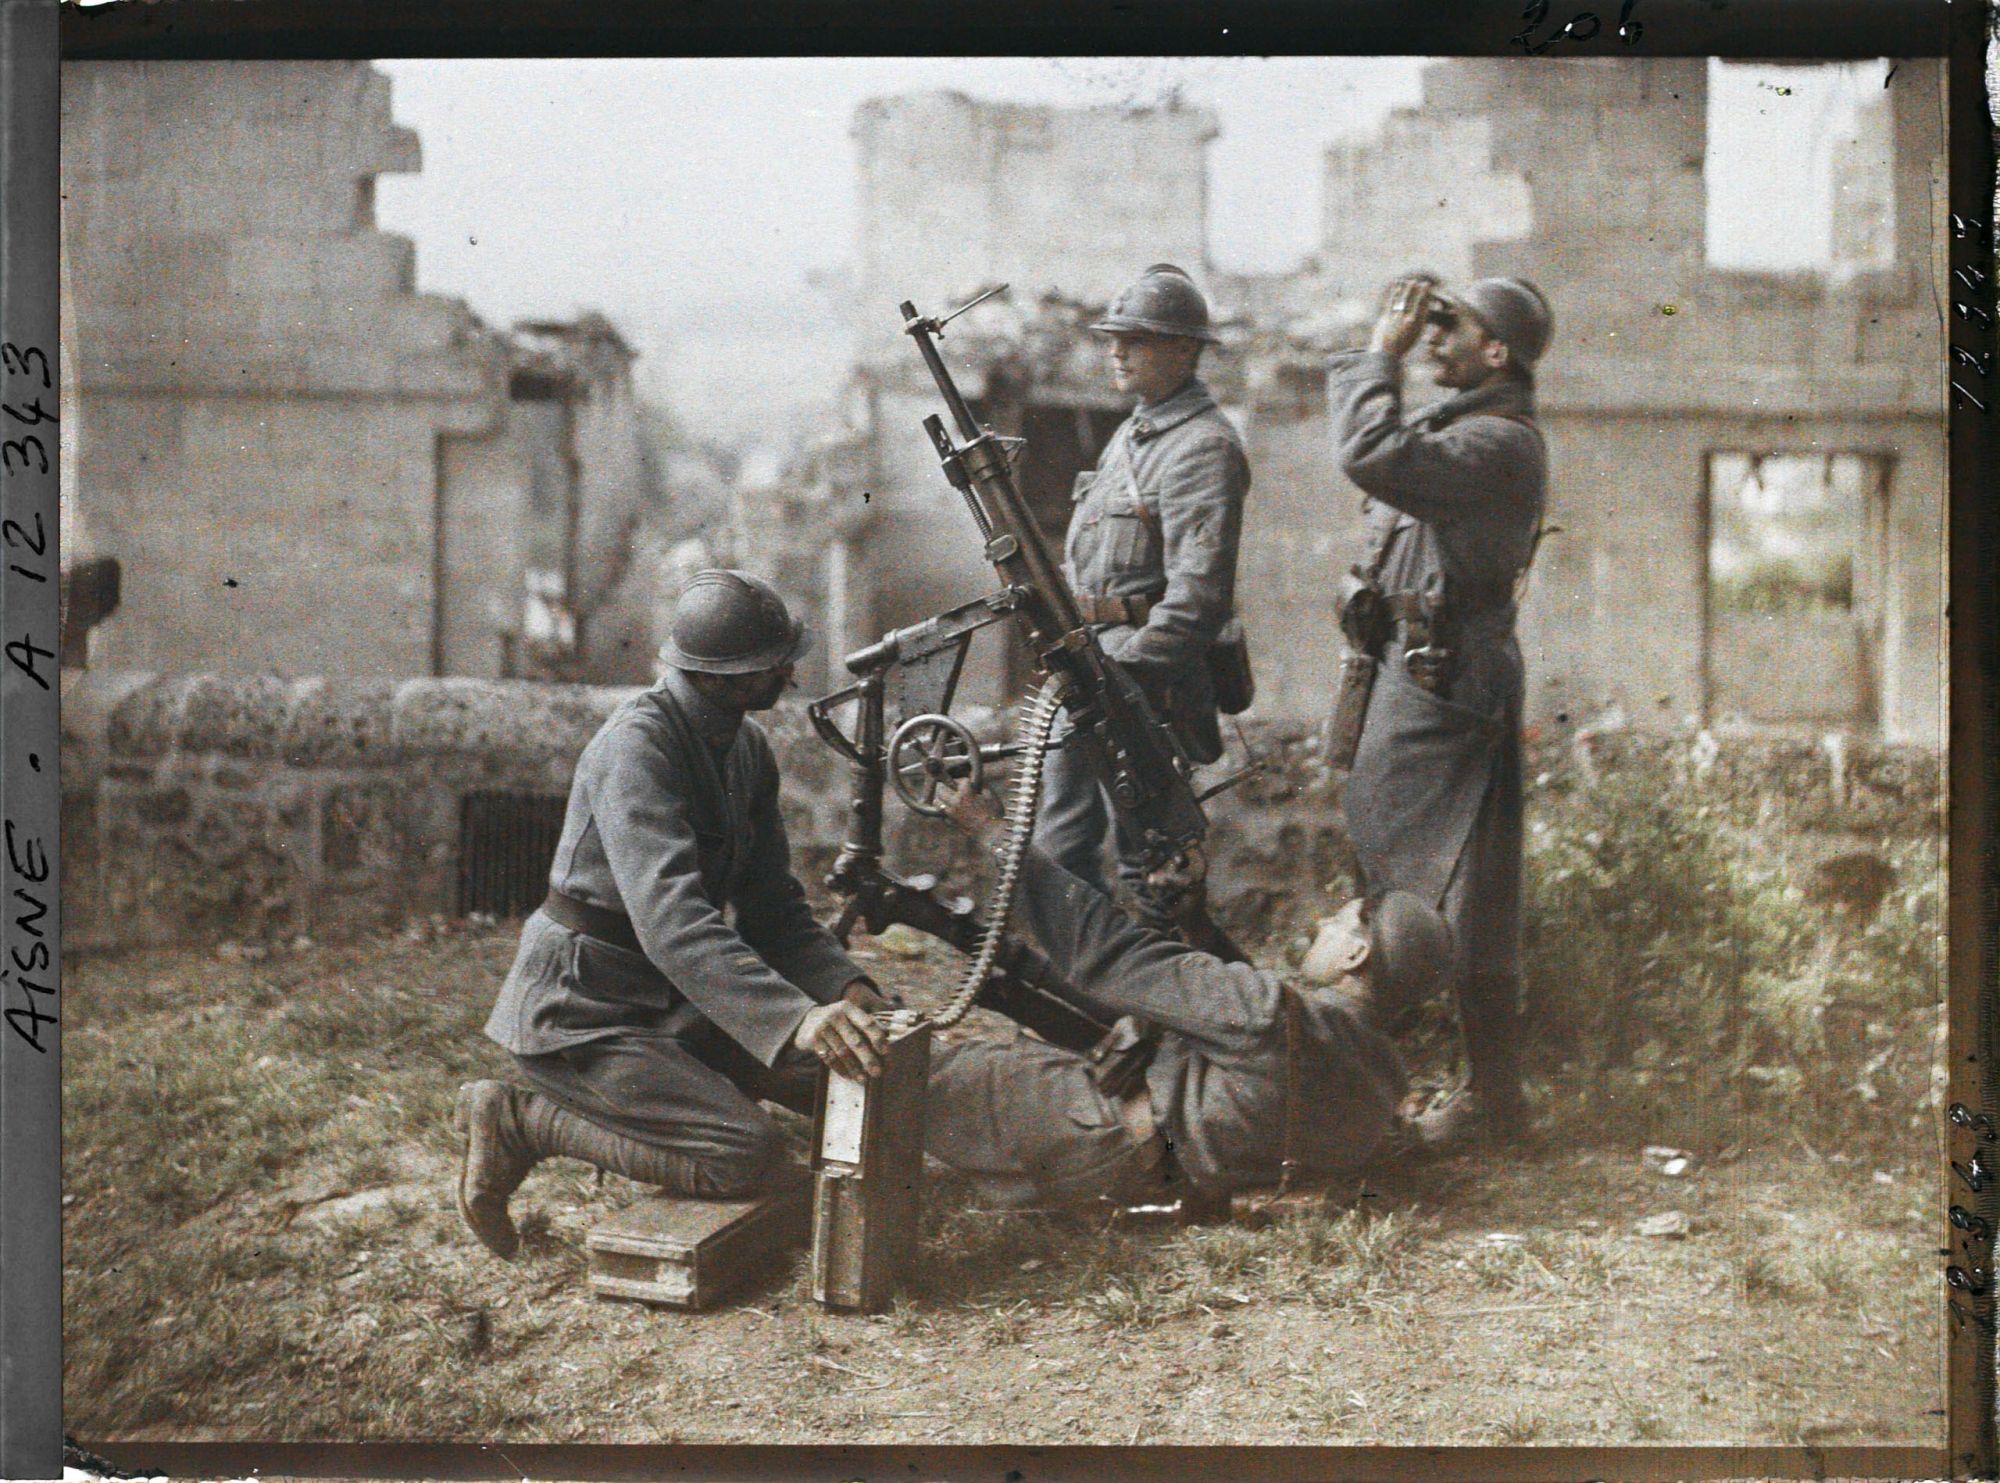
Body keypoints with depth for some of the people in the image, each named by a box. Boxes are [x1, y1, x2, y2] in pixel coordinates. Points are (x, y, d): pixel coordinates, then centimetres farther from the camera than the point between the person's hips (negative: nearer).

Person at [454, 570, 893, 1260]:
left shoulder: (746, 748, 7)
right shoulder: (638, 747, -23)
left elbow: (773, 907, 8)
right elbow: (671, 918, -36)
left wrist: (845, 986, -11)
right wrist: (794, 1019, -45)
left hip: (669, 998, 9)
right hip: (582, 1011, -9)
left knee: (850, 1068, 1)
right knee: (750, 1158, -22)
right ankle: (518, 1118, -7)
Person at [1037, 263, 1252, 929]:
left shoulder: (1204, 447, -13)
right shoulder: (1132, 431, 18)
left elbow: (1197, 590, -21)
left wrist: (1125, 671, -24)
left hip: (1143, 670, -10)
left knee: (1143, 848, -5)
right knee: (1061, 842, 14)